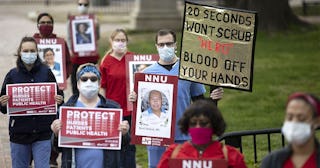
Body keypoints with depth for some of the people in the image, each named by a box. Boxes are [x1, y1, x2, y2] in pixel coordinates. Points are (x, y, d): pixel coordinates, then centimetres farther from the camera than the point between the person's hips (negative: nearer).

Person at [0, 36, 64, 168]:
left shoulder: (46, 72, 2)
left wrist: (59, 100, -12)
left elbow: (57, 95, 10)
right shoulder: (13, 75, 2)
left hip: (42, 132, -1)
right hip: (19, 132, 1)